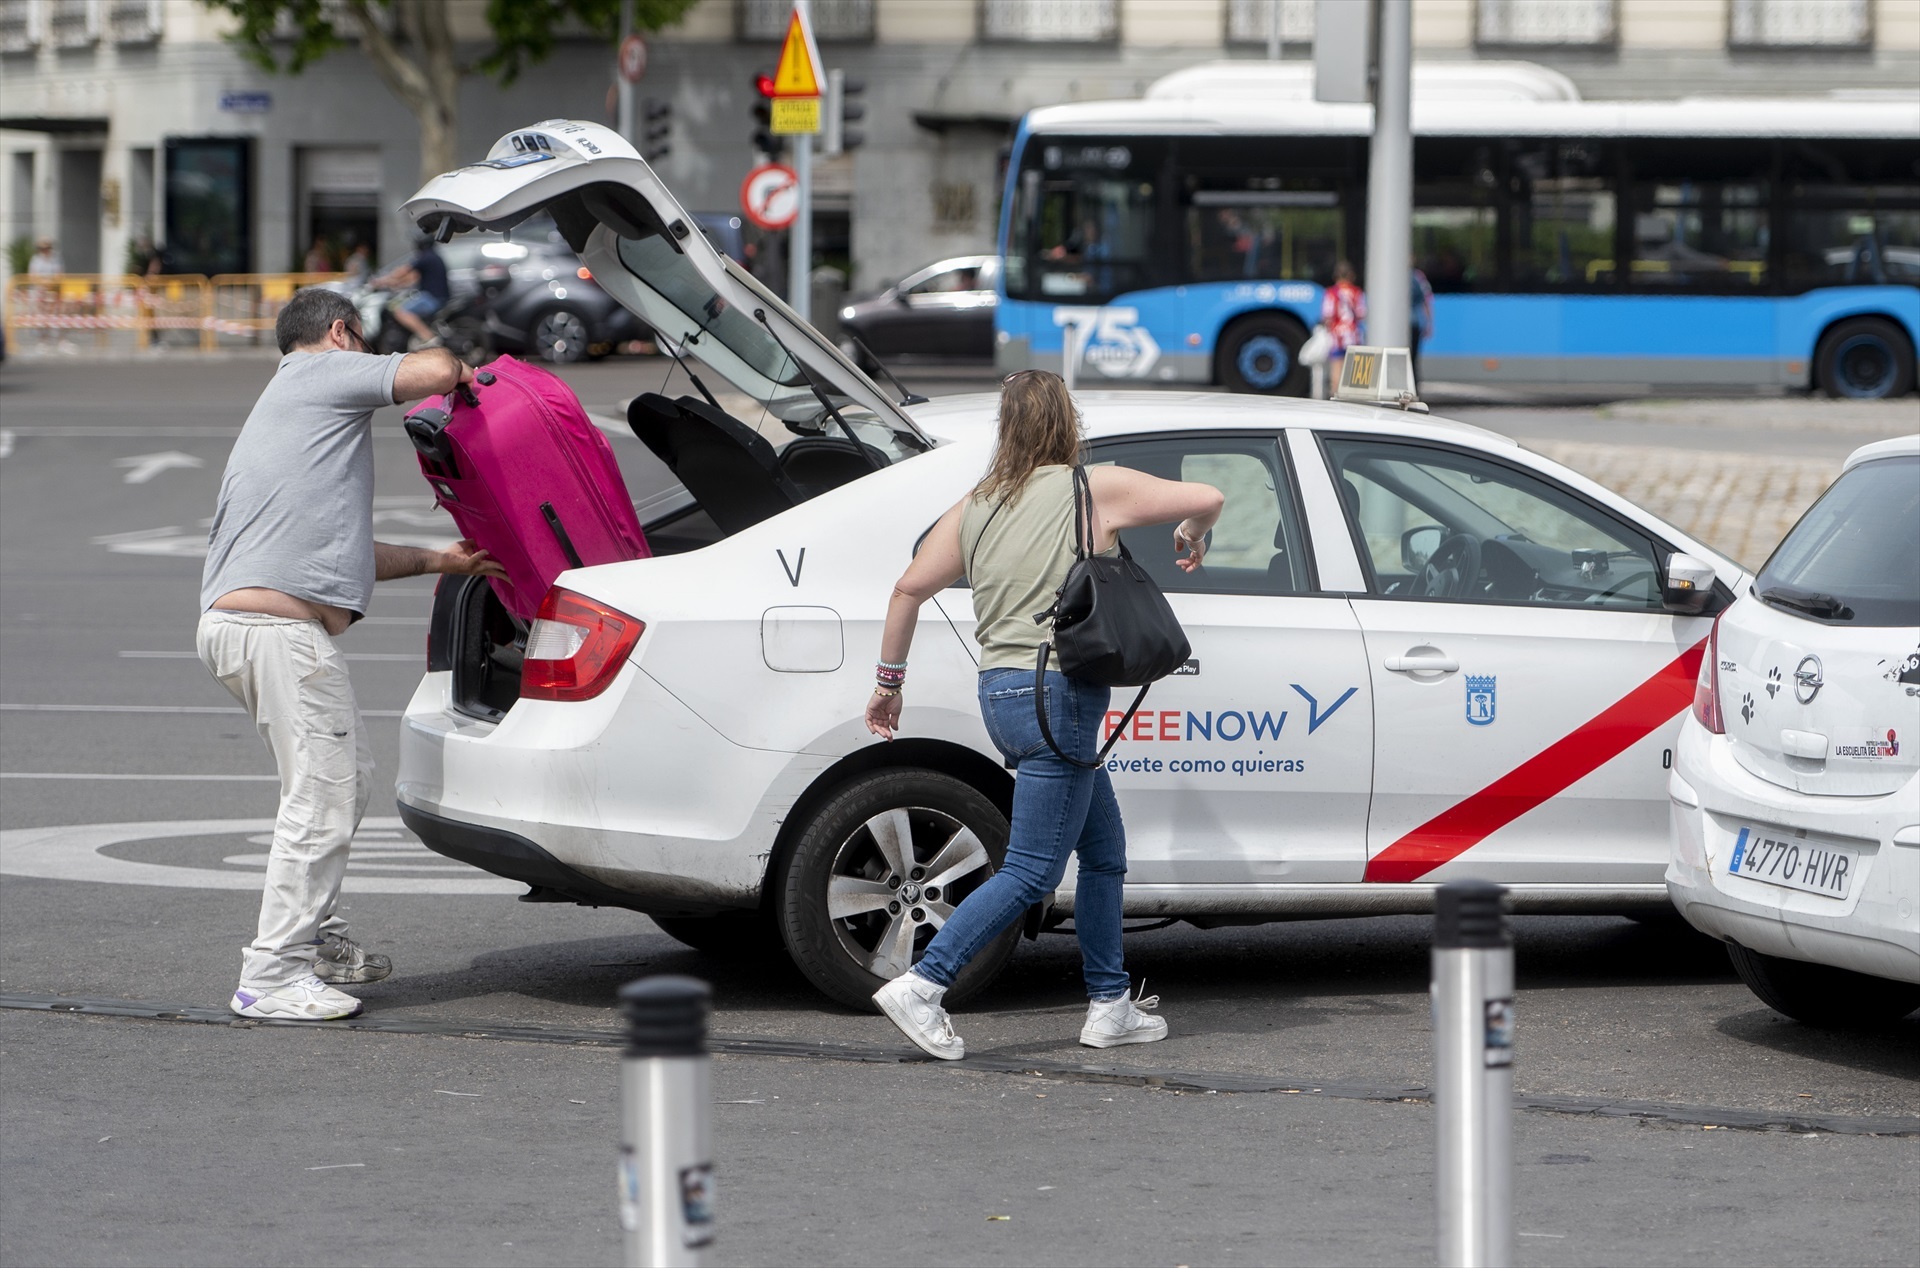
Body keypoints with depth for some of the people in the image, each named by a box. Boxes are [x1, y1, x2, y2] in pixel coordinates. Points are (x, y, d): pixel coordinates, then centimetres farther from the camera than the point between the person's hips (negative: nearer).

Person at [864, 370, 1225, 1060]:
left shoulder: (977, 505, 11)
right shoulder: (1096, 490, -4)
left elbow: (909, 588, 9)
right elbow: (1208, 499, -4)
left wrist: (889, 680, 18)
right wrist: (1192, 537, 19)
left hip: (1000, 690, 7)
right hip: (1059, 693, -7)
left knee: (1104, 851, 18)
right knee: (1031, 871, -5)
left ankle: (1110, 1005, 19)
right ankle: (921, 986, -12)